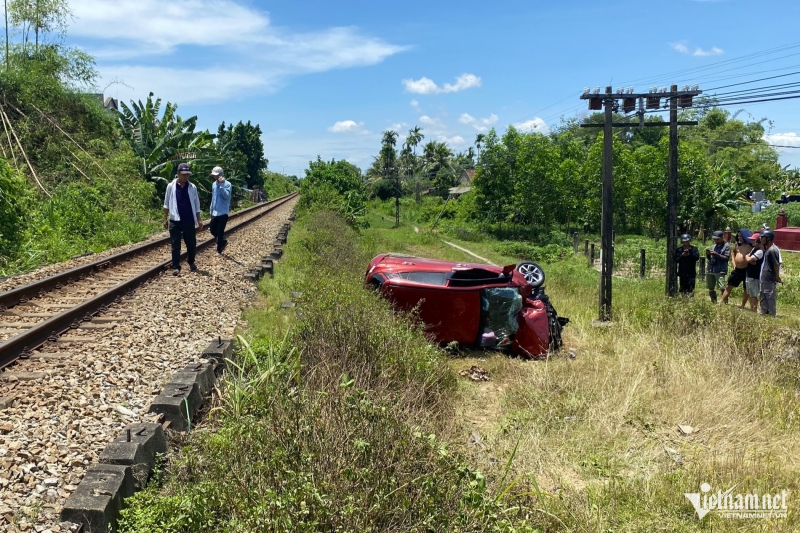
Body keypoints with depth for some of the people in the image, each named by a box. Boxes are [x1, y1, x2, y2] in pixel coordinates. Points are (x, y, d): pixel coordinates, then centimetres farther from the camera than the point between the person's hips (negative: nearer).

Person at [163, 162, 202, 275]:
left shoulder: (192, 187, 2)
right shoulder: (171, 186, -2)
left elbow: (196, 205, 8)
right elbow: (166, 204, 4)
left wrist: (199, 220, 4)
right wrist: (165, 219, 2)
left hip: (189, 221, 2)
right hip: (175, 221, -2)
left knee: (191, 243, 9)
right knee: (175, 245, 1)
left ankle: (191, 262, 32)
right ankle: (176, 267, 8)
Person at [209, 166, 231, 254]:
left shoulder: (227, 184, -11)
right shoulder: (214, 184, 10)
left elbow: (227, 196, -24)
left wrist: (221, 185, -28)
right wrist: (211, 210, 19)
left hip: (223, 212, -7)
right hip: (215, 213, 7)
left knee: (220, 231, -4)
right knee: (212, 230, 8)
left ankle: (219, 250, 9)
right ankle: (223, 241, 32)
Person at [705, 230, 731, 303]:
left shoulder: (726, 246, 1)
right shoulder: (713, 246, 18)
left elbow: (726, 258, -9)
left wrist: (716, 254, -16)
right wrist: (708, 255, -1)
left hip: (720, 271, -6)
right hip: (710, 270, 7)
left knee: (722, 288, -16)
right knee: (711, 289, 9)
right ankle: (714, 303, 20)